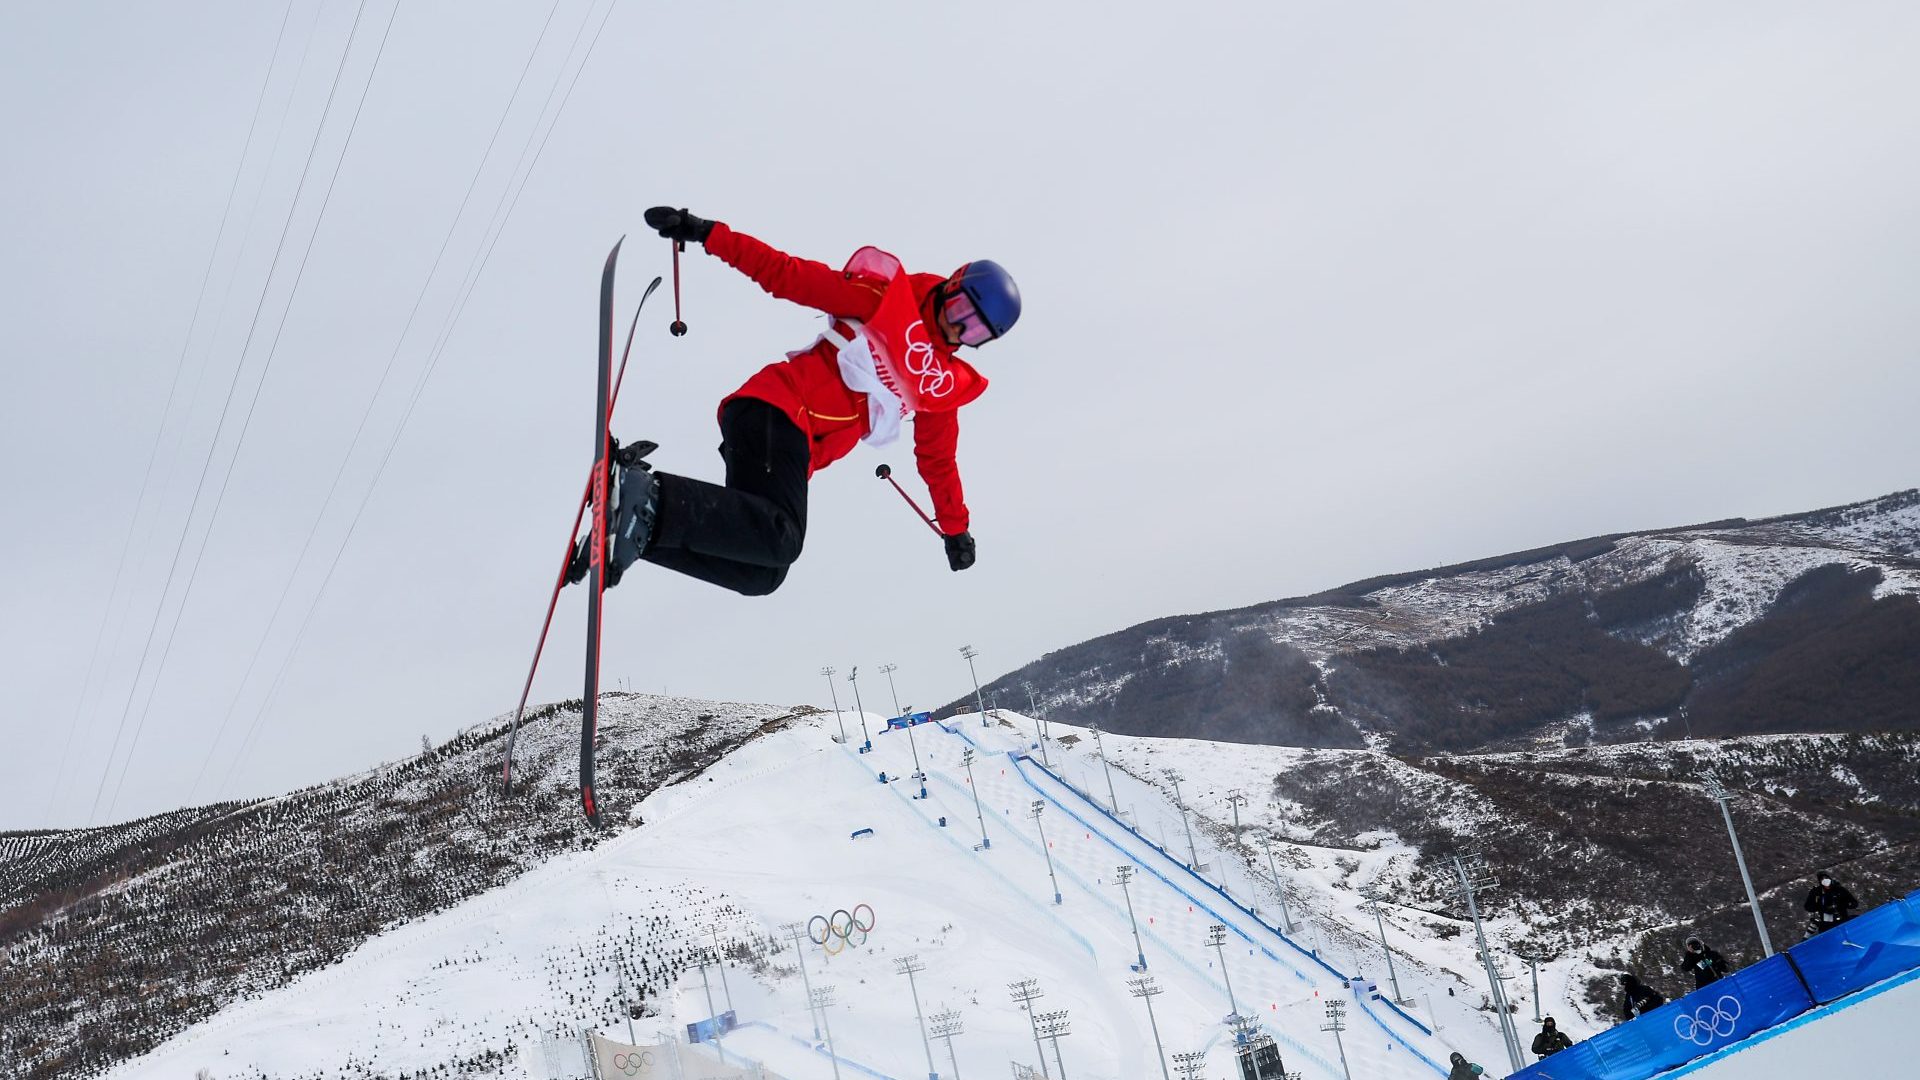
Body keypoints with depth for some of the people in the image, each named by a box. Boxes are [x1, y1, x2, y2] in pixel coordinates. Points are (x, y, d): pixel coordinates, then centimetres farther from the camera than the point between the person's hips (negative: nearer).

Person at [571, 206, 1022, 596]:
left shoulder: (945, 384, 24)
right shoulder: (885, 296, 4)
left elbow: (937, 458, 36)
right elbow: (790, 276, -1)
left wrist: (956, 528, 41)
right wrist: (707, 234, -9)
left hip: (800, 447, 8)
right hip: (777, 410, -8)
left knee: (763, 574, -13)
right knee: (779, 539, -33)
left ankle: (637, 528, -14)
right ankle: (646, 498, -33)